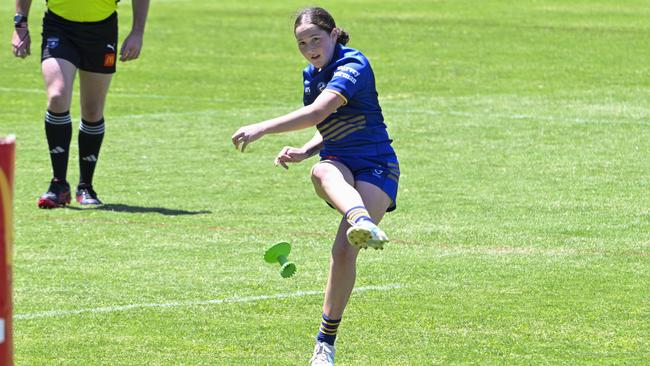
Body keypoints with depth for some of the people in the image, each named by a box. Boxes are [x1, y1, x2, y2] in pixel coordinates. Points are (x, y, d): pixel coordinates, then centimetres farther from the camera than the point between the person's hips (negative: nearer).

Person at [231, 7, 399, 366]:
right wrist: (303, 152, 5)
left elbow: (317, 112, -30)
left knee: (344, 250, -23)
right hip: (340, 163, 5)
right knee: (322, 173, -36)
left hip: (376, 167, -5)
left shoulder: (353, 66, -14)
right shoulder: (311, 74, 12)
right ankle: (362, 220, -70)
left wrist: (262, 128, -36)